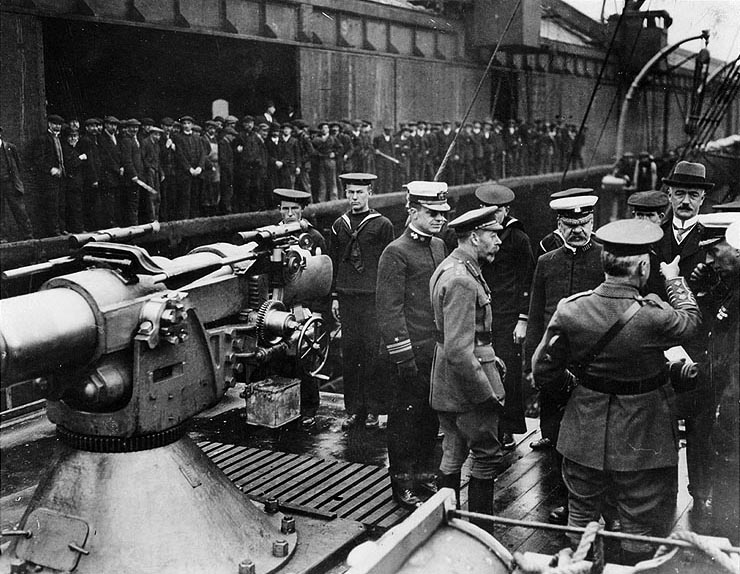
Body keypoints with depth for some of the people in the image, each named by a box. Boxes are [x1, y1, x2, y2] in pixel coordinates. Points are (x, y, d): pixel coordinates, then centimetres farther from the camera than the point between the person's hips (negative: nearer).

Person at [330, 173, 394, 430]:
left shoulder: (382, 224, 1)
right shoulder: (339, 225, 13)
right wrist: (335, 297, 12)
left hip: (373, 297, -4)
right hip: (347, 298, 4)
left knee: (372, 352, -3)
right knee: (349, 353, 4)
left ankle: (373, 410, 7)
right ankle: (354, 409, 13)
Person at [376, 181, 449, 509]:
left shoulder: (438, 246, 12)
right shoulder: (396, 253, -12)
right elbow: (389, 309, -15)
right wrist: (403, 356, -17)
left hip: (438, 351, 7)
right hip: (412, 353, -7)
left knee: (431, 417, 15)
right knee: (405, 418, 4)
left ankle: (425, 475, 30)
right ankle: (403, 486, 15)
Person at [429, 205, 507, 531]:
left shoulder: (449, 268, 10)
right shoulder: (462, 280, -23)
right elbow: (458, 351, -27)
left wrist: (487, 356, 17)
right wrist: (488, 393, -21)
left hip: (446, 386, 10)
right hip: (467, 385, -10)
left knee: (453, 454, 17)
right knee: (487, 457, 2)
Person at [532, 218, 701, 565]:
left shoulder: (570, 310, -14)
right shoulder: (653, 317, -24)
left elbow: (544, 372, -6)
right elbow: (690, 319, 0)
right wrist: (675, 281, 17)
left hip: (585, 436, 4)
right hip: (642, 442, -4)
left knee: (581, 516, 22)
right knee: (642, 529, 14)